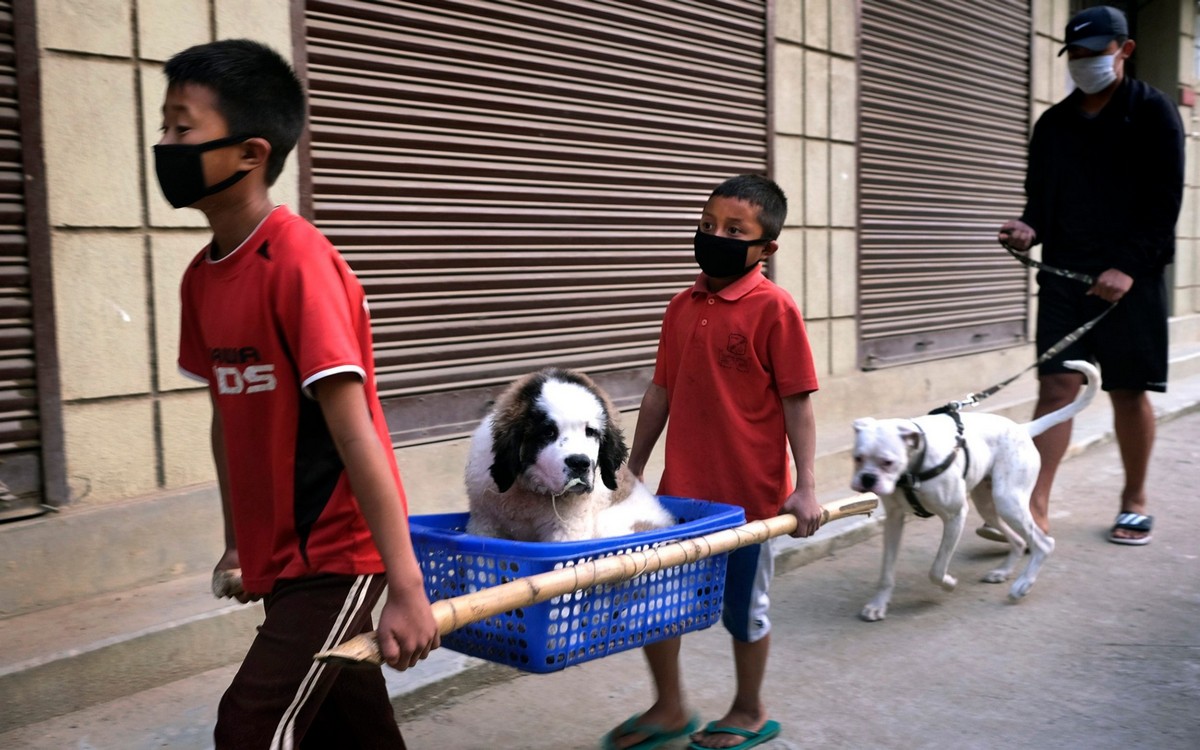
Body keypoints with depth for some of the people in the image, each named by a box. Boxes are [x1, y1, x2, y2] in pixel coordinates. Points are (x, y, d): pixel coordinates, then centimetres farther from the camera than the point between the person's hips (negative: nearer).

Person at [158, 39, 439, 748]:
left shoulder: (299, 261, -20)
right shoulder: (201, 277, 4)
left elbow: (354, 429, -24)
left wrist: (406, 587, -24)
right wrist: (238, 543, 19)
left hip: (337, 552, -8)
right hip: (278, 555, 8)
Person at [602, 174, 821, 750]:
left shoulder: (774, 309, -12)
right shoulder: (683, 306, 5)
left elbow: (797, 401, -11)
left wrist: (804, 486, -14)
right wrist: (632, 469, 15)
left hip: (750, 492, -6)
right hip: (681, 488, 6)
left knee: (743, 604, 12)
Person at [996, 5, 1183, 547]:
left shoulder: (1152, 113, 1)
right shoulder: (1053, 124, 13)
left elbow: (1164, 202, -6)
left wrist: (1129, 267, -16)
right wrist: (1030, 229, -8)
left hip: (1129, 278, -3)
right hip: (1063, 275, 3)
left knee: (1129, 392, 4)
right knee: (1057, 387, -5)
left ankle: (1134, 503, 21)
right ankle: (1035, 509, -9)